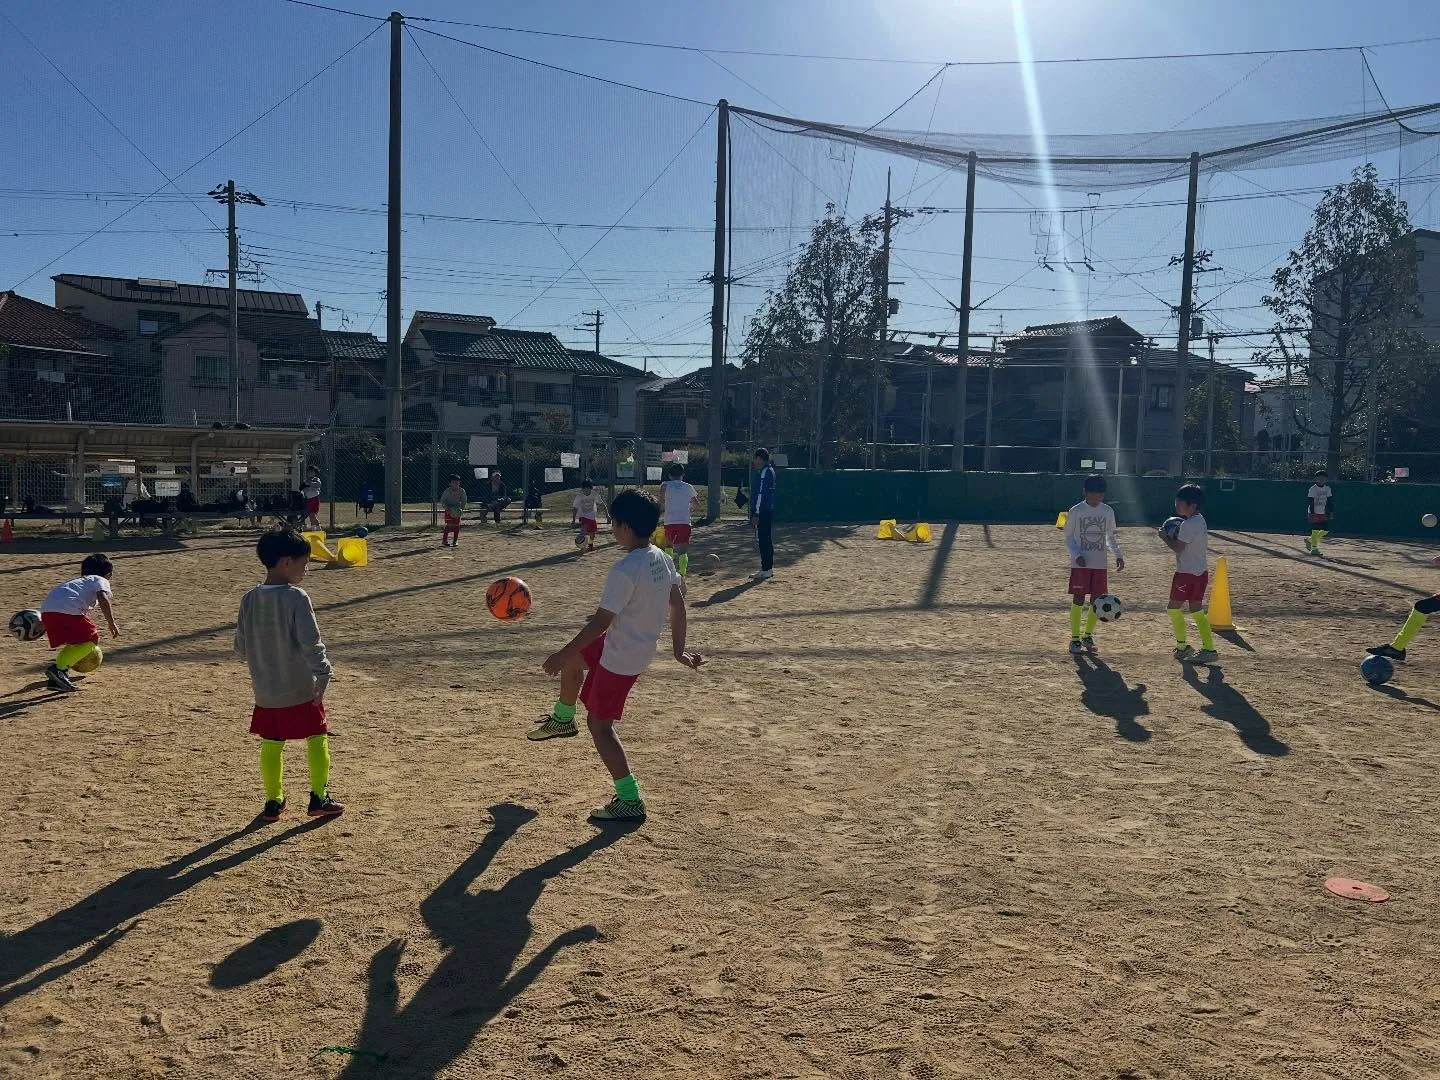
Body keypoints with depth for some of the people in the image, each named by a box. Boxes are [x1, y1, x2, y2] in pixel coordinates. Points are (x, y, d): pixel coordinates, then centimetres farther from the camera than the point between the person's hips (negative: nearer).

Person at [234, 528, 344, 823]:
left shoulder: (249, 599, 0)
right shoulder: (296, 597, -17)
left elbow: (240, 645, 9)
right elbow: (311, 643, -23)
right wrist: (323, 673, -22)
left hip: (265, 691, 5)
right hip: (301, 689, -5)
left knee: (271, 744, 15)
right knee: (317, 739, 10)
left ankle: (273, 802, 23)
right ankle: (319, 798, 14)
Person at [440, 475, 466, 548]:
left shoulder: (461, 491, -5)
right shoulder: (447, 491, -12)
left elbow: (464, 501, 3)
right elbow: (442, 501, -8)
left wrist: (461, 509, -10)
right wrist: (447, 508, -21)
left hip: (457, 510, 3)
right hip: (449, 510, -3)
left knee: (456, 525, 4)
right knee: (448, 525, -9)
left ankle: (455, 541, 12)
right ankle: (444, 540, -4)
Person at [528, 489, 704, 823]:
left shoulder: (624, 570, -28)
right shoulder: (662, 559, -2)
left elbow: (600, 622, -26)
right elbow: (678, 605, 5)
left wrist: (561, 655, -16)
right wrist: (678, 649, 14)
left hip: (620, 658, -9)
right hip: (642, 646, 9)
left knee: (599, 724, 4)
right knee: (574, 659, 29)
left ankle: (629, 801, 7)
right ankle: (563, 719, 52)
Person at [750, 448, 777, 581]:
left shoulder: (764, 473, -14)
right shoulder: (770, 471, 17)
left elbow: (761, 494, -19)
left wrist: (756, 515, -20)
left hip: (762, 511, -11)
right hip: (769, 510, 11)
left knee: (763, 541, -8)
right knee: (767, 541, 14)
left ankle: (765, 570, -8)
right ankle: (769, 568, 20)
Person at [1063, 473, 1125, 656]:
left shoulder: (1108, 511, 5)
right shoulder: (1075, 512, -6)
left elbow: (1111, 536, 16)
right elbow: (1069, 538, 0)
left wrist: (1118, 555, 3)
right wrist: (1077, 555, -15)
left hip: (1100, 564, 4)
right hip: (1080, 564, -4)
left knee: (1097, 601, 4)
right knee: (1078, 600, -3)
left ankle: (1088, 635, 20)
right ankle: (1075, 639, 4)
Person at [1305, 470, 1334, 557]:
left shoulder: (1327, 489, 9)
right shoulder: (1313, 489, -8)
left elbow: (1330, 501, 13)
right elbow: (1310, 502, -11)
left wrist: (1331, 512, 6)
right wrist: (1311, 513, -16)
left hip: (1323, 513, 6)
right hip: (1314, 513, -6)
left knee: (1324, 531, 4)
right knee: (1315, 530, -8)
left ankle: (1310, 541, 22)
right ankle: (1314, 548, -3)